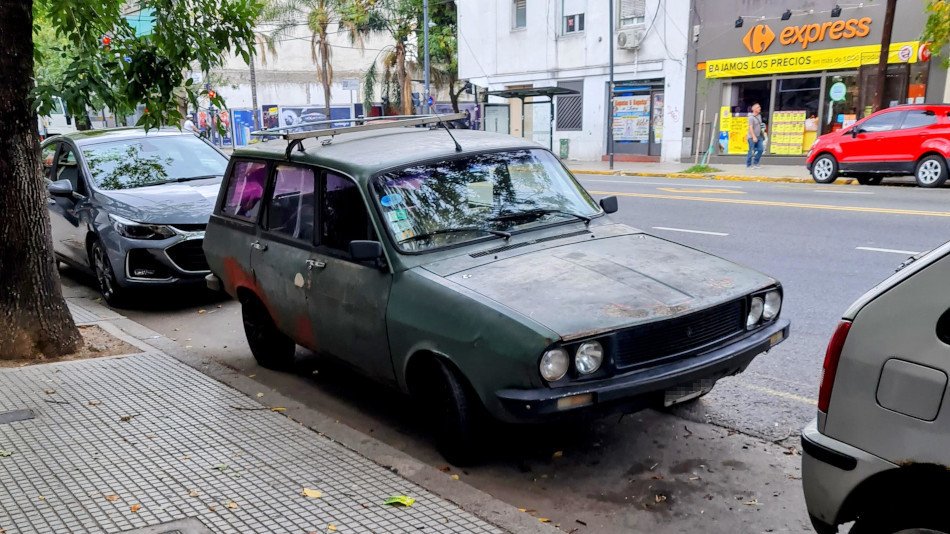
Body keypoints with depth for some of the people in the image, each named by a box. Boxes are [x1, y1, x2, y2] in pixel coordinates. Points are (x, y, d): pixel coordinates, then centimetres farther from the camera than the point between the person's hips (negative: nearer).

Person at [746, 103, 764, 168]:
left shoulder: (759, 115, 10)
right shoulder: (751, 117, -15)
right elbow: (750, 127, -21)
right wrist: (754, 137, -28)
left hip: (758, 137, 8)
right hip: (752, 137, -8)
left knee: (760, 149, 1)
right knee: (751, 151, -3)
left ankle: (755, 163, 13)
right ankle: (748, 165, 8)